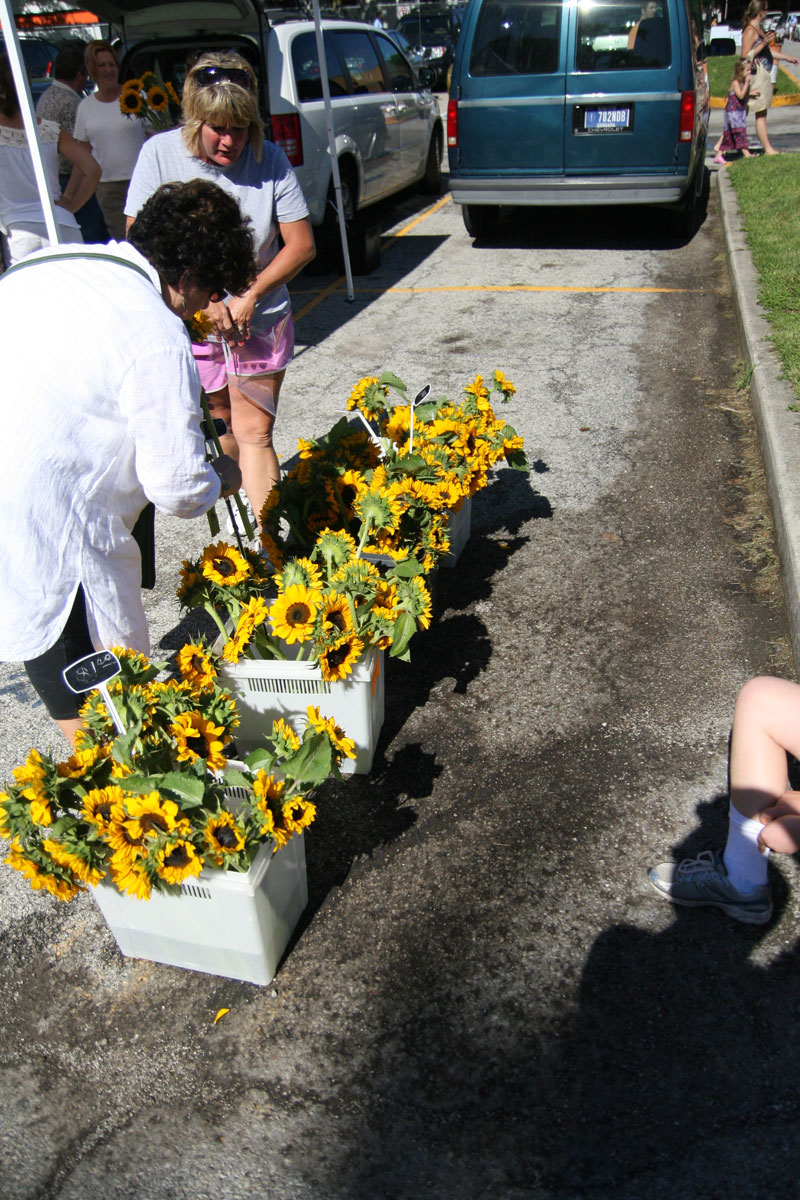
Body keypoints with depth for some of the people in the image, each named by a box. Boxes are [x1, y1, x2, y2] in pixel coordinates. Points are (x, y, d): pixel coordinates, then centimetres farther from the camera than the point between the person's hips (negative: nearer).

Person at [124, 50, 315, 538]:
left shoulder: (269, 159, -7)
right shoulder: (160, 154, -7)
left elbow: (301, 245, -5)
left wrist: (248, 298, -14)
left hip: (260, 321, -1)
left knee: (254, 434, -5)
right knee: (222, 426, 12)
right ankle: (237, 498, 38)